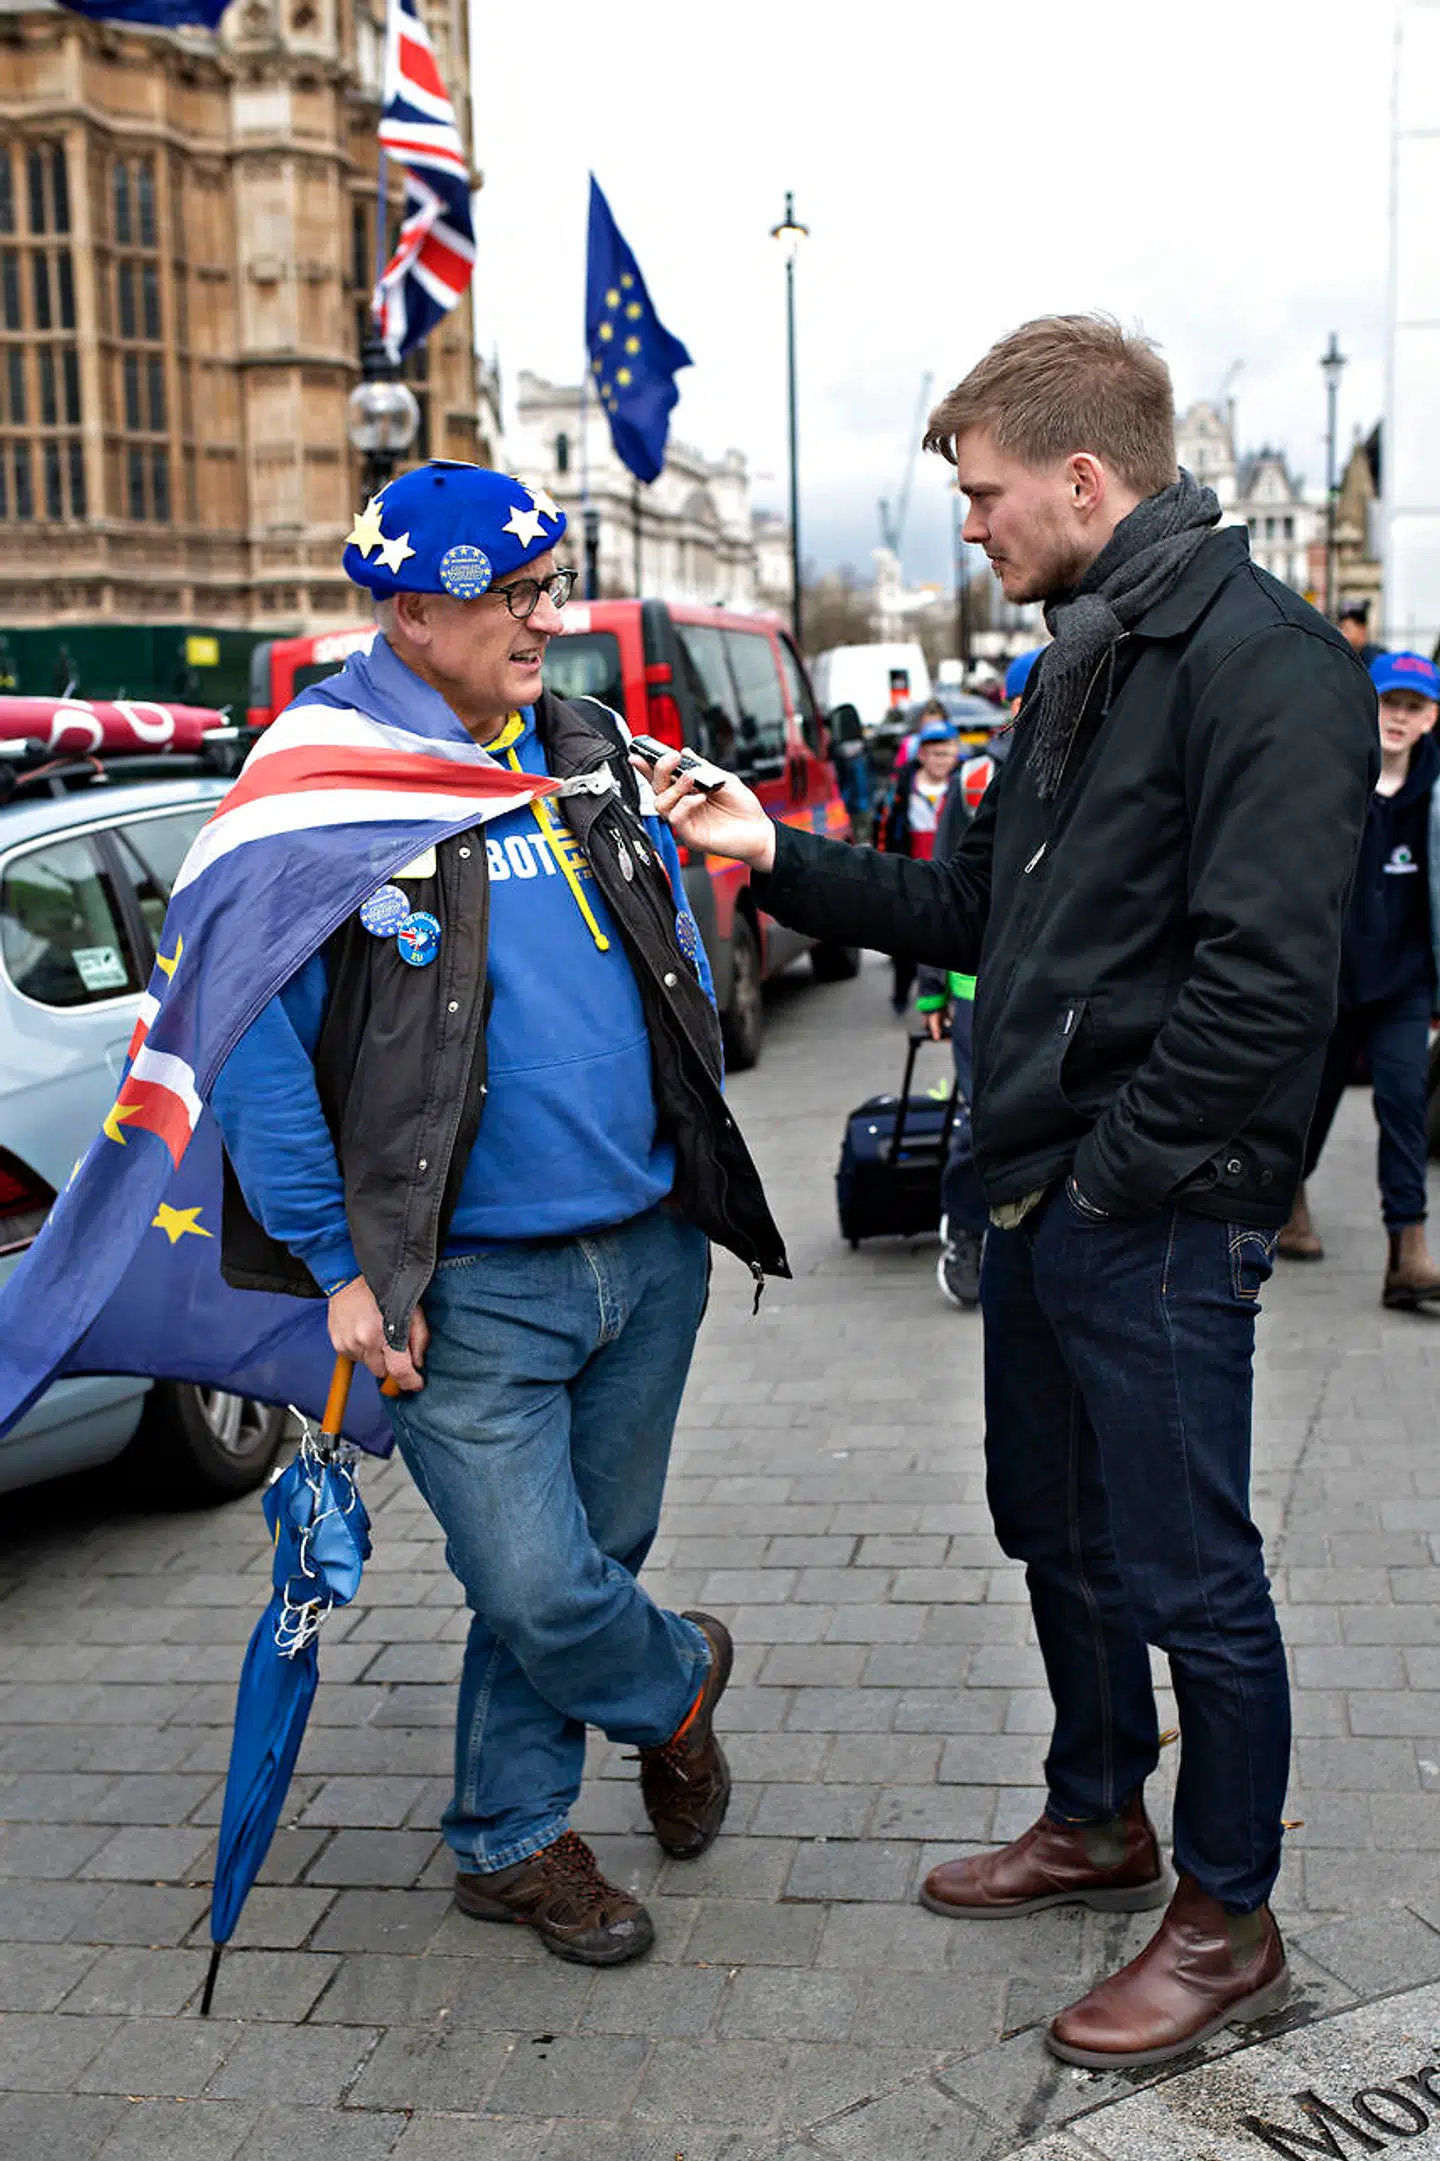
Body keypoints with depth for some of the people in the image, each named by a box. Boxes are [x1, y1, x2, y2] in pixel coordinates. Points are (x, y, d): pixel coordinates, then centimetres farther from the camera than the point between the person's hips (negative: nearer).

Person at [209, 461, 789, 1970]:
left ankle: (509, 1840, 36)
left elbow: (678, 957, 21)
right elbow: (246, 1041, -12)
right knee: (536, 1589, -6)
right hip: (467, 1286, -5)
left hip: (649, 1252, 6)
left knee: (589, 1556, 15)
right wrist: (343, 1265, -13)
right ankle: (676, 1680, 29)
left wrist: (696, 1148, 16)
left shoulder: (592, 756, 9)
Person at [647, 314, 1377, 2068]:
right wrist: (775, 856, 10)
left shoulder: (1261, 659, -16)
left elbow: (1265, 974, -24)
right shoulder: (1079, 667, 15)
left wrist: (1113, 1172, -19)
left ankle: (1228, 1922, 23)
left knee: (1187, 1576, 4)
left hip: (1159, 1215, -10)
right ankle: (1099, 1824, 41)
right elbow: (975, 912, 18)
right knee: (1058, 1533, 21)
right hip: (1039, 1200, 10)